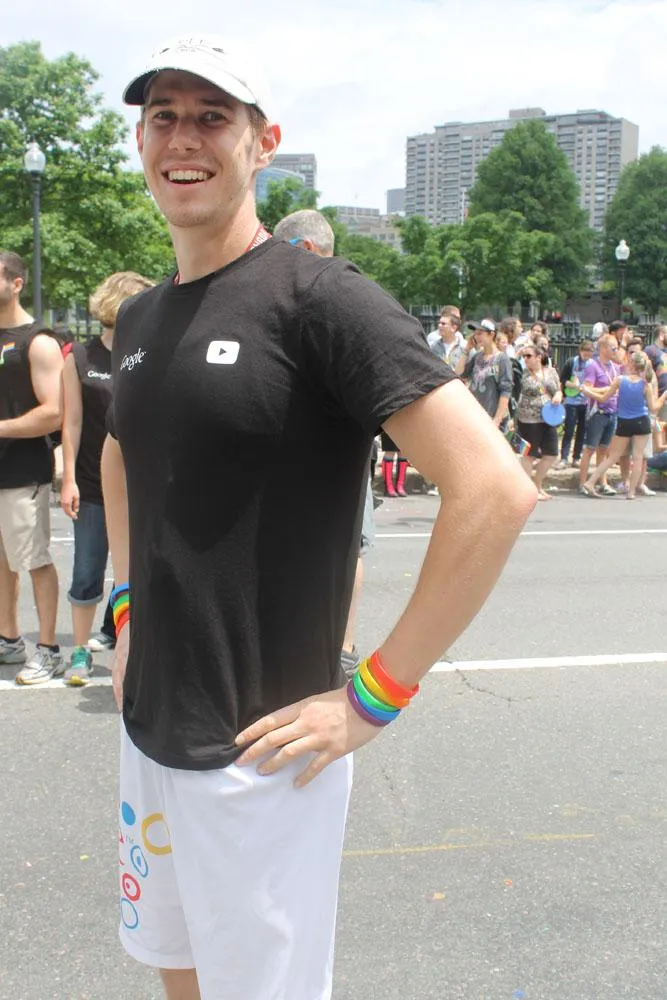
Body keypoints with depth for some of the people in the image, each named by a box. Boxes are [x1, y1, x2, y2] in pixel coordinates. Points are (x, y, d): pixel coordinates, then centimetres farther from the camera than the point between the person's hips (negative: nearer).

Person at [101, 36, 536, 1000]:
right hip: (147, 731, 7)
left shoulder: (318, 298, -16)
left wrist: (374, 694, -20)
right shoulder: (138, 317, 7)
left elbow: (496, 489, -24)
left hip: (257, 755, -7)